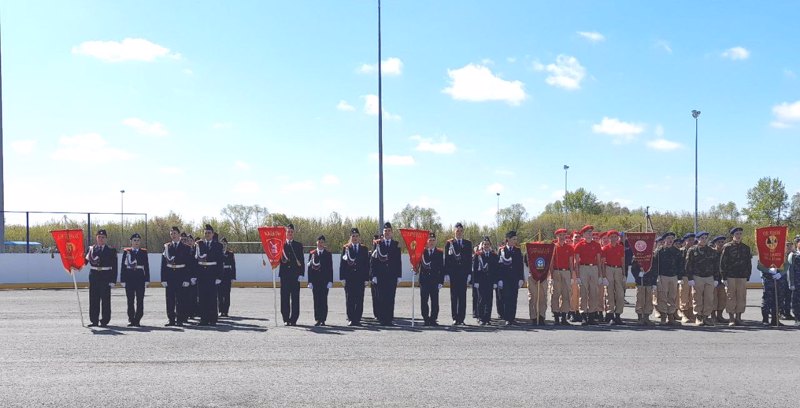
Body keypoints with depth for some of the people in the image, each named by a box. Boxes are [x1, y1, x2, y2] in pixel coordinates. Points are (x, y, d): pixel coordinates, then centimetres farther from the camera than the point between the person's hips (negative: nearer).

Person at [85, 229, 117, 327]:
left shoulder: (111, 250, 3)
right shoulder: (91, 249, 10)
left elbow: (114, 267, -1)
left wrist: (113, 280, -8)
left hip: (106, 277, -2)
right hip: (94, 276, 2)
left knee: (105, 299, 0)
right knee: (93, 299, 5)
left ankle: (104, 321, 5)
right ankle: (94, 320, 13)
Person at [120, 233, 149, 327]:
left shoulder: (144, 252, 7)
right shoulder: (126, 252, 5)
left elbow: (146, 266, 5)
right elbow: (123, 266, 4)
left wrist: (147, 280, -1)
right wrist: (122, 280, -2)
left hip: (140, 277, 0)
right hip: (129, 278, 0)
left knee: (140, 300, 0)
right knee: (130, 300, 4)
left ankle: (137, 320, 5)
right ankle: (131, 320, 10)